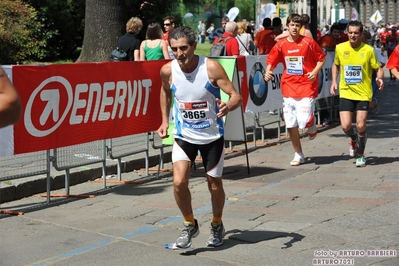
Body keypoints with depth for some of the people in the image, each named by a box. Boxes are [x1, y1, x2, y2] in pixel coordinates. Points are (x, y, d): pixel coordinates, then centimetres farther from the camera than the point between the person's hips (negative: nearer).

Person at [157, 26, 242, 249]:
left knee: (215, 185, 9)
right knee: (179, 182, -15)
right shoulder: (168, 70, -12)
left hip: (212, 136, -1)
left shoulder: (211, 68, -21)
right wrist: (165, 120, 7)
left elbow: (237, 96, -21)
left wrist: (227, 107, -43)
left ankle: (217, 225, 37)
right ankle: (190, 225, 10)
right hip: (184, 135, 2)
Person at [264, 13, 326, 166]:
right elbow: (271, 61, 7)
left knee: (304, 121, -15)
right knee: (290, 124, 4)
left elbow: (322, 58, 4)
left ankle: (311, 125, 25)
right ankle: (298, 155, 19)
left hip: (306, 86, -3)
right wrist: (268, 72, -13)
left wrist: (315, 72, -11)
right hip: (289, 87, 3)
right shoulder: (281, 45, 2)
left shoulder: (308, 42, -5)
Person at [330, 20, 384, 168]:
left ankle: (360, 155, 17)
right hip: (346, 93, 2)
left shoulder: (368, 50, -8)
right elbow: (336, 65, 18)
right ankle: (354, 139, 30)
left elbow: (378, 68, -1)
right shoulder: (340, 48, -1)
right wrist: (334, 81, 6)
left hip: (363, 93, -2)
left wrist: (379, 78, -23)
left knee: (361, 126, -6)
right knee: (345, 126, -7)